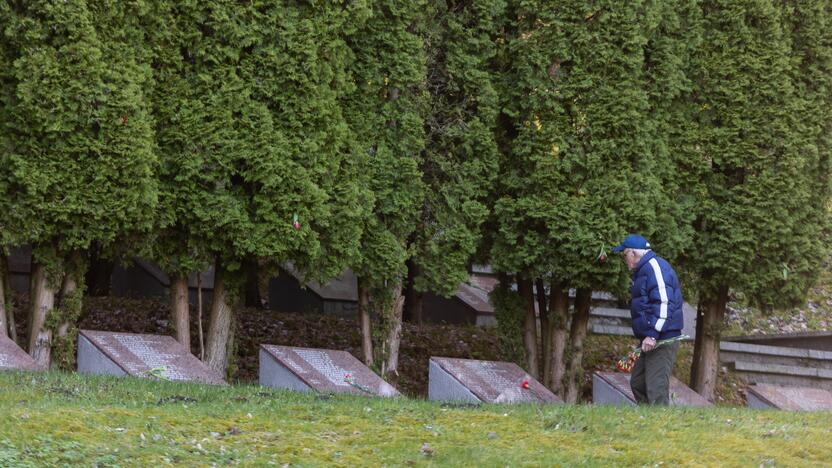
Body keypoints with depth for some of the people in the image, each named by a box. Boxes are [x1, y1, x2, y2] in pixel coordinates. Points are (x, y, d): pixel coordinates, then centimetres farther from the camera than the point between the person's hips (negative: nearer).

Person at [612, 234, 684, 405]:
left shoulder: (655, 266, -13)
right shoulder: (644, 270, 20)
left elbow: (663, 302, -23)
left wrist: (653, 334, -26)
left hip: (662, 341, -11)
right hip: (652, 340, 11)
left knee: (656, 389, -14)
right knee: (637, 383, 17)